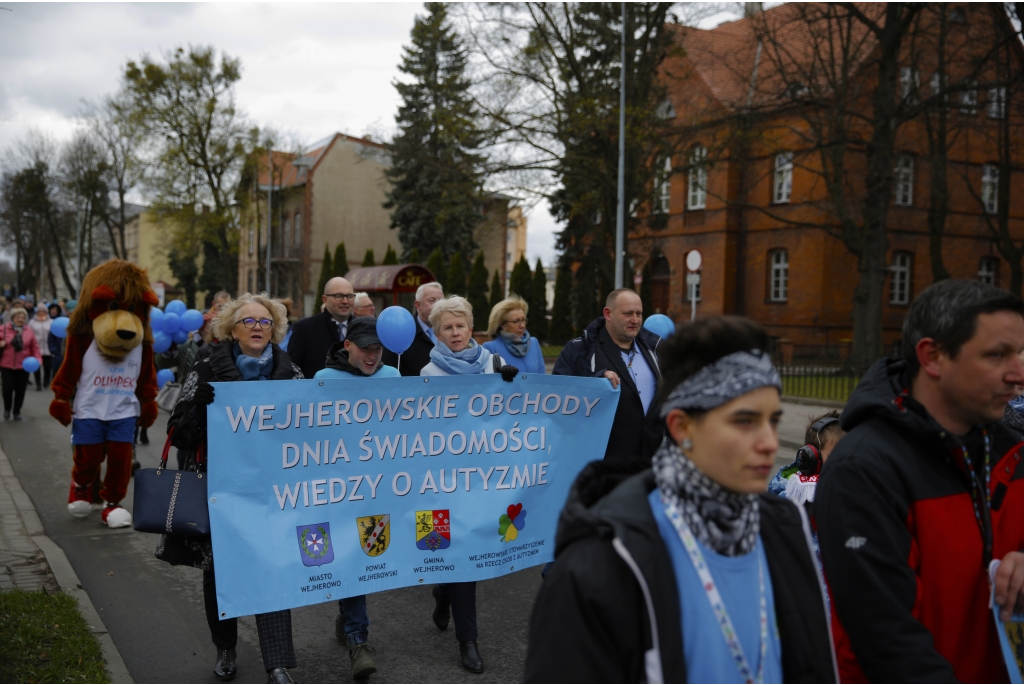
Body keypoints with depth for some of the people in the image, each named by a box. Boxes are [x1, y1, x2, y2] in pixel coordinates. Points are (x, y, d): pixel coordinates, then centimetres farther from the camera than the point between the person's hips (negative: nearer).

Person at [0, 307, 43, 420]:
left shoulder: (29, 331, 2)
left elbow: (35, 347, 4)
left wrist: (38, 359, -10)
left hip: (23, 366, 1)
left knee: (20, 390, 6)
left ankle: (17, 411, 22)